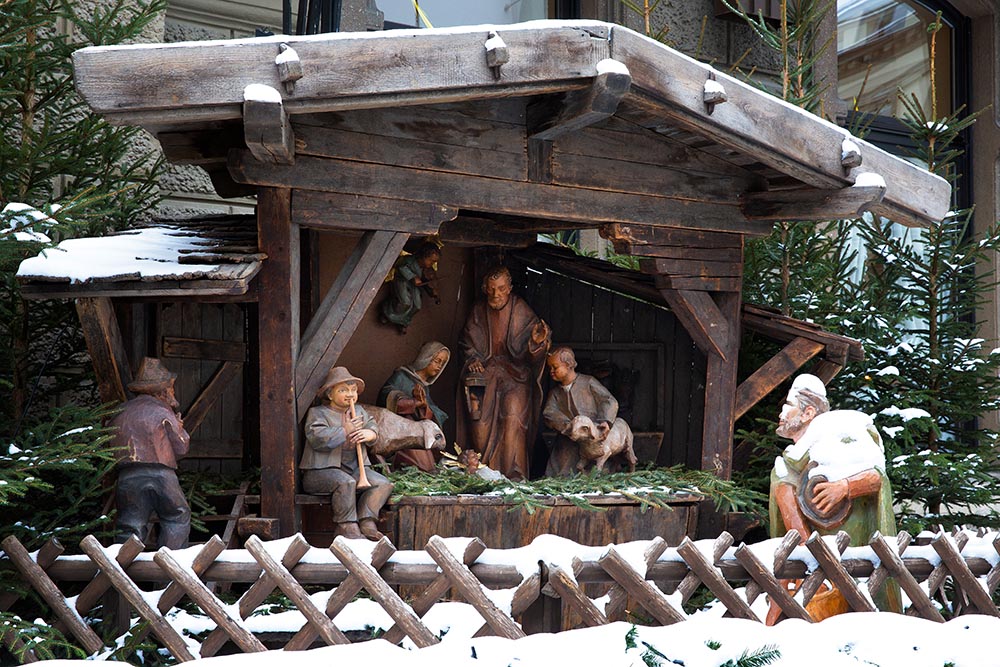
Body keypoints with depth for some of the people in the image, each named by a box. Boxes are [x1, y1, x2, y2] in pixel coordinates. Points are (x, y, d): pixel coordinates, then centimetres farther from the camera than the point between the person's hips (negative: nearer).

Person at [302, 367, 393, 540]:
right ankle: (347, 526, -29)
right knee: (345, 482, -37)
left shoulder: (359, 411, 20)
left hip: (355, 468, 6)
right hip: (322, 469, -6)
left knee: (384, 484, -13)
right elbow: (317, 438, -17)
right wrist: (345, 431, -17)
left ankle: (366, 520, -20)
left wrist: (368, 433, -12)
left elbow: (372, 427, 14)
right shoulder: (317, 413, -1)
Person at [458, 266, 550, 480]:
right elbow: (466, 341, 17)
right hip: (485, 371, 3)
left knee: (513, 418, -19)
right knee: (481, 421, -10)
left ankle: (514, 473, -18)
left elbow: (526, 346, -9)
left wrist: (537, 340, -31)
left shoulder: (520, 310, -4)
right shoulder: (479, 310, 5)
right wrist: (473, 358, 0)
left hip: (514, 373, -3)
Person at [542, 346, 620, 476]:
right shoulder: (555, 393, 11)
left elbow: (610, 401, -3)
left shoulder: (588, 382, 1)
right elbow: (549, 413, -6)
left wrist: (605, 420, -21)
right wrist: (568, 426, -23)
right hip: (569, 439, 3)